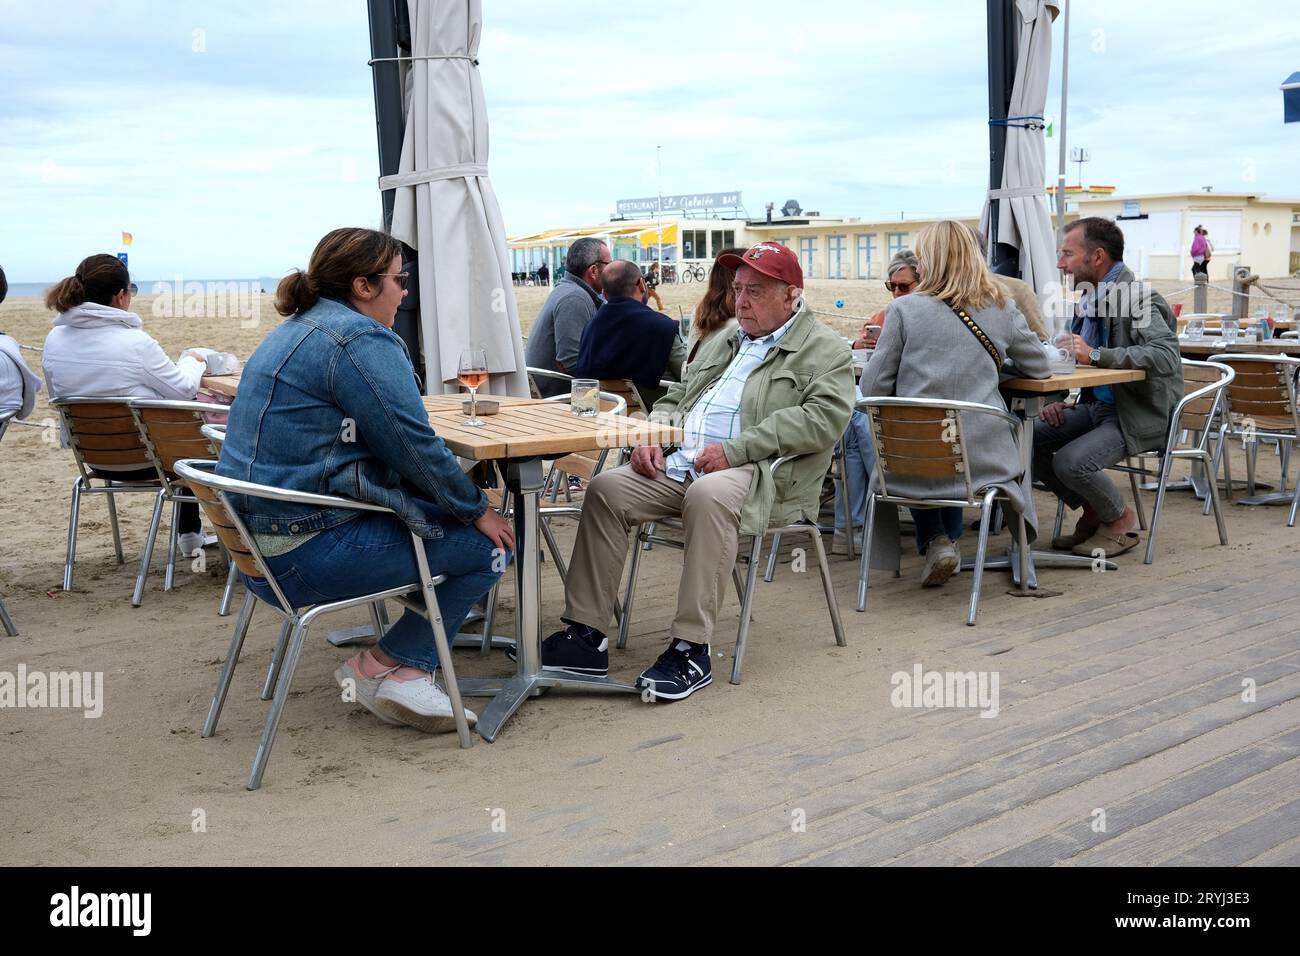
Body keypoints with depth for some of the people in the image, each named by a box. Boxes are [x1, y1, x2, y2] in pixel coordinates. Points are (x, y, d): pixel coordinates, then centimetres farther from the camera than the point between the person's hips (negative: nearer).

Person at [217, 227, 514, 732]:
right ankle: (388, 665, 4)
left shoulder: (296, 329, 18)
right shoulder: (360, 340, -15)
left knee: (452, 513, 17)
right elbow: (414, 447, -17)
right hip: (307, 553, -11)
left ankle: (403, 668, 11)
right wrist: (477, 510, -2)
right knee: (489, 543, -4)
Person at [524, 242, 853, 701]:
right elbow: (674, 399, 30)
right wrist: (652, 437, 5)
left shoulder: (825, 351, 5)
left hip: (760, 473, -7)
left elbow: (824, 418, -12)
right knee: (606, 488, -15)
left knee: (709, 495, -39)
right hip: (679, 463, 7)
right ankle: (586, 634, -12)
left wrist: (736, 449, -19)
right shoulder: (721, 343, 29)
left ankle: (691, 649, -33)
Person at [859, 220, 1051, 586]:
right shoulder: (1002, 309, 3)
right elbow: (1039, 369, 16)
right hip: (981, 455, 2)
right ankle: (950, 540, 34)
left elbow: (873, 387, -4)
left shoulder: (903, 309, -5)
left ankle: (935, 543, 18)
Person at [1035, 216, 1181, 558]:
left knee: (1071, 461, -27)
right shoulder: (1090, 297, 8)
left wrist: (1096, 355, -33)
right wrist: (1063, 400, 3)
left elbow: (1166, 356, -33)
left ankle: (1120, 519, 4)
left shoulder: (1137, 298, -19)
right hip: (1097, 406, 9)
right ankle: (1092, 513, 11)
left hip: (1139, 415, -9)